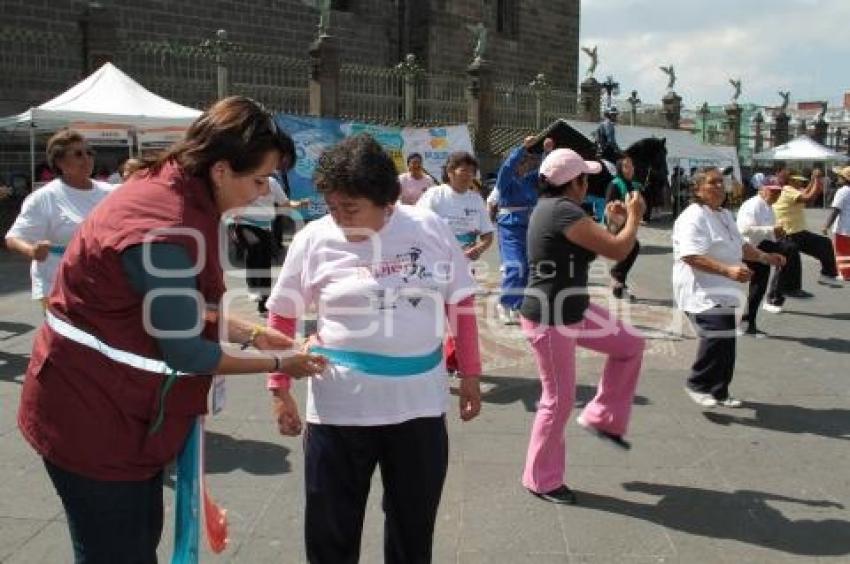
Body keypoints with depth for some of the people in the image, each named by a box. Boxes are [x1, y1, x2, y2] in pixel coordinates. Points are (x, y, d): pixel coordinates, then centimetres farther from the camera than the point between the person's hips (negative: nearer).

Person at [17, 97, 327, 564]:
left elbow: (184, 307, 11)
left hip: (126, 403, 9)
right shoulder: (163, 230, -29)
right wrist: (277, 363, -11)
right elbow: (186, 352, -22)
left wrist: (252, 334, 5)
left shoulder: (175, 193, 0)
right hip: (91, 412, -9)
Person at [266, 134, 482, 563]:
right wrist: (280, 389, -1)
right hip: (339, 409, -1)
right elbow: (282, 318, 1)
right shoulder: (313, 240, -8)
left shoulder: (430, 228, -4)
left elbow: (461, 303, 5)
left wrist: (469, 374, 5)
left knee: (414, 524, 19)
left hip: (420, 403, 2)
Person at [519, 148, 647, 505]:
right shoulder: (564, 212, -24)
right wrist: (634, 216, -5)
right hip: (549, 320, -10)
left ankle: (601, 418, 26)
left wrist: (610, 220, 15)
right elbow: (618, 250, -21)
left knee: (630, 345, 16)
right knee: (559, 399, 2)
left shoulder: (551, 206, 8)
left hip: (572, 310, 10)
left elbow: (588, 246, 22)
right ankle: (541, 480, 19)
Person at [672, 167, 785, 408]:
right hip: (701, 292, -10)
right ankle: (697, 384, -5)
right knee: (717, 336, -24)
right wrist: (728, 270, -35)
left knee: (726, 343, 13)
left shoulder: (725, 215, 16)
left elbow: (739, 245, 26)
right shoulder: (693, 218, -17)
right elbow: (692, 257, -27)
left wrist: (765, 257, 10)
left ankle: (719, 392, 27)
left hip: (721, 292, 10)